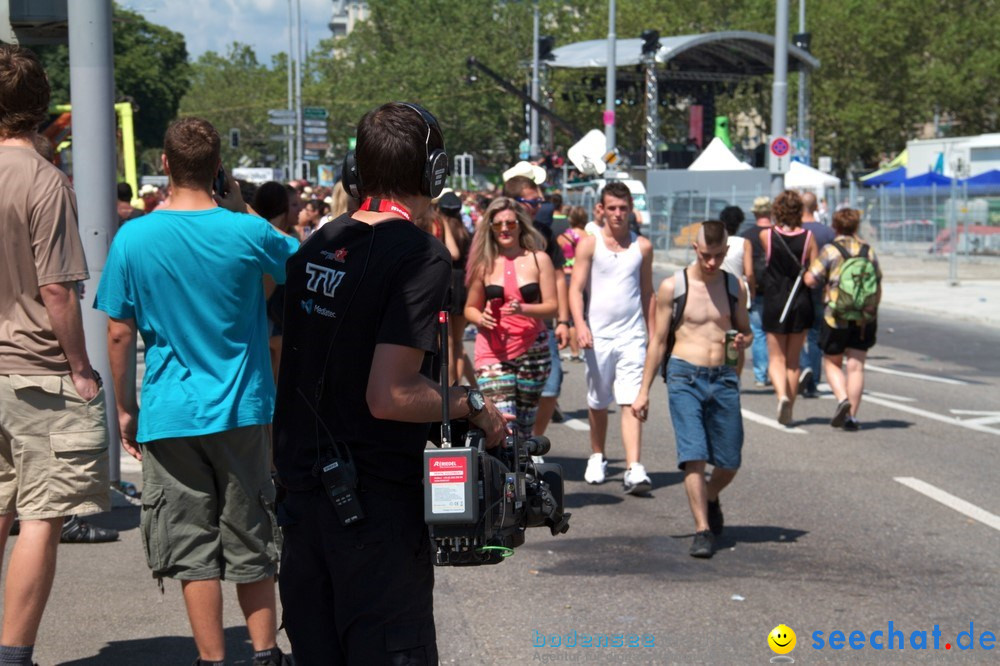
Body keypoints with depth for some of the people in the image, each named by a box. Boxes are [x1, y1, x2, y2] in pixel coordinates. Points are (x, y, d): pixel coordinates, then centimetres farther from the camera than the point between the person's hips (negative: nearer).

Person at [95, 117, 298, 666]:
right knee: (250, 541, 13)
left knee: (192, 548, 6)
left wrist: (125, 409, 7)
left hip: (169, 414, -1)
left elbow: (119, 335, -4)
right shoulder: (248, 232, -8)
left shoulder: (133, 238, -8)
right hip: (242, 409, 1)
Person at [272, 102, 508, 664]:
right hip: (376, 504, -7)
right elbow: (389, 396, -23)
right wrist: (474, 405, -10)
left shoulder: (318, 246, 8)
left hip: (303, 489, 7)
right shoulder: (422, 257, -16)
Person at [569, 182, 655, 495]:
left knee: (631, 403, -10)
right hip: (598, 335, 0)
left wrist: (653, 335, 15)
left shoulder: (642, 246, 7)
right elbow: (576, 289, -4)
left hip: (632, 335, 0)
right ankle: (597, 457, 32)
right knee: (597, 402, 13)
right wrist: (580, 324, -20)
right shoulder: (589, 244, 0)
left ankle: (634, 469, -18)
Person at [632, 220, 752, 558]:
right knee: (694, 455, -13)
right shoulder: (672, 286, 1)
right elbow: (658, 341, 6)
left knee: (729, 463, 7)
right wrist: (644, 391, 4)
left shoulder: (735, 287, 8)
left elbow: (745, 331, 20)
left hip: (724, 378, 3)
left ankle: (709, 499, 38)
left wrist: (743, 341, -6)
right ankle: (702, 530, -7)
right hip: (685, 377, -3)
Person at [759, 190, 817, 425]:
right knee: (793, 360, 13)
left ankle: (782, 395, -20)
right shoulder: (808, 237, -5)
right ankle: (789, 411, 14)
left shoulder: (766, 235, -7)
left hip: (774, 302, -1)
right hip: (801, 303, 1)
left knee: (776, 358, 7)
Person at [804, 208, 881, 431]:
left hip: (836, 317, -3)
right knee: (856, 366, 5)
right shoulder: (868, 251, 6)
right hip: (864, 318, 3)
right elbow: (878, 288, 10)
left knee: (832, 362, 13)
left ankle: (842, 399, -9)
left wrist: (823, 283, 9)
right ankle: (852, 416, 2)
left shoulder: (830, 251, -6)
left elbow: (810, 279, -13)